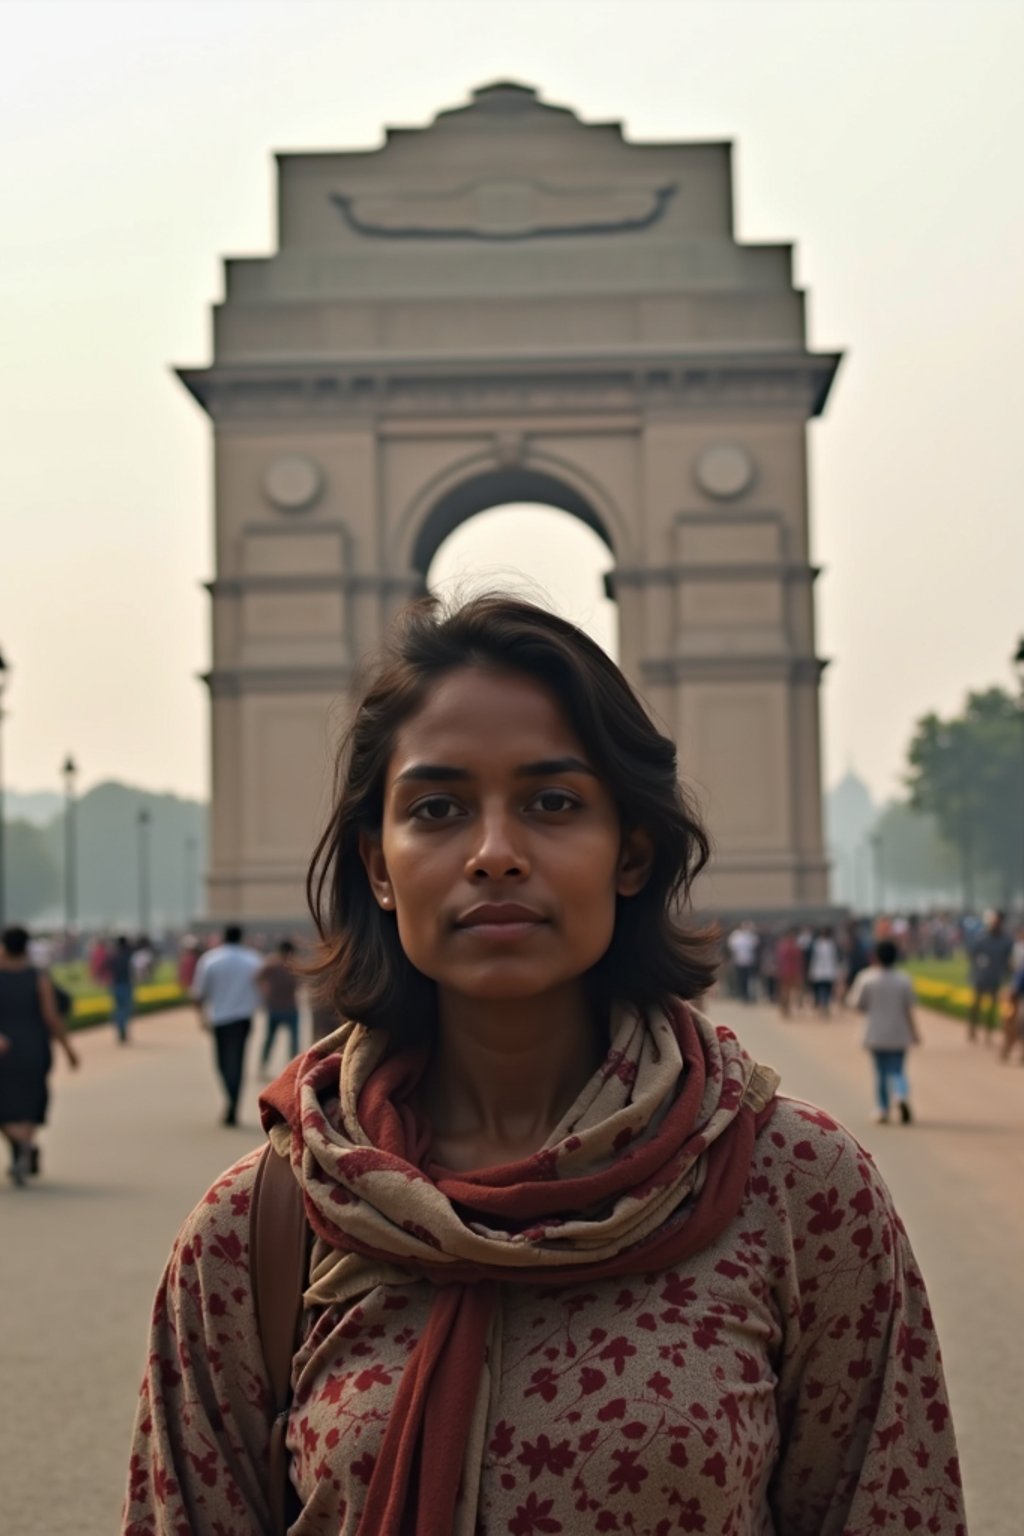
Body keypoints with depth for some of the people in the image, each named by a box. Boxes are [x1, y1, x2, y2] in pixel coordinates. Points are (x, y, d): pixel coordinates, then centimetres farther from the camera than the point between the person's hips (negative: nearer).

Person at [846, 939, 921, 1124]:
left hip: (876, 1034, 0)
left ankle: (882, 1111, 7)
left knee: (881, 1072, 10)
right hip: (899, 1035, 1)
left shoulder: (867, 978, -7)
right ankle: (901, 1096, -23)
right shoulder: (903, 979, -4)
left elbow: (856, 1003, -6)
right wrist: (914, 1033, 0)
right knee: (897, 1071, 6)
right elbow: (908, 1010, -5)